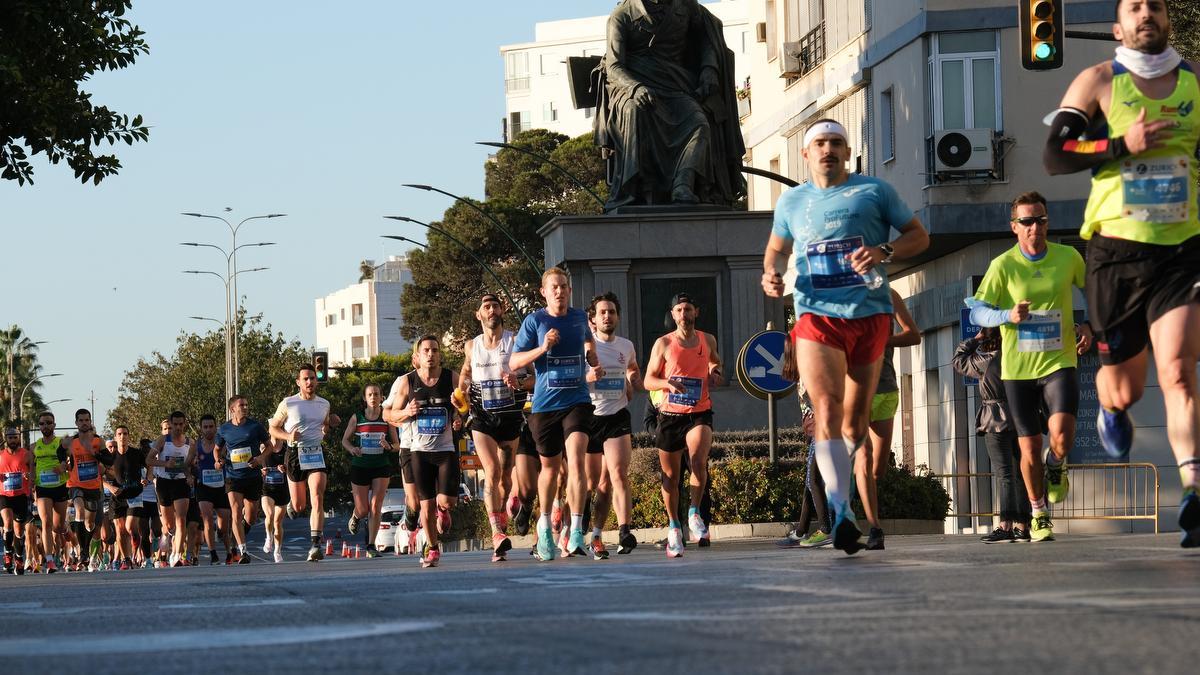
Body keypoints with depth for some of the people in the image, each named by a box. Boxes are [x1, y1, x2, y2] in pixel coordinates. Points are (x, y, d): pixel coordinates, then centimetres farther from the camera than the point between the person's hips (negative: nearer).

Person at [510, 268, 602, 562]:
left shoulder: (579, 317, 7)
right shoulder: (534, 321, -2)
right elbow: (514, 362, -5)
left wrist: (593, 359, 10)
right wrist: (542, 348, -18)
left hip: (577, 402, 0)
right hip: (544, 405, 0)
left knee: (575, 463, -19)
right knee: (550, 467, 13)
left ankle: (576, 531, -20)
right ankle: (545, 523, 38)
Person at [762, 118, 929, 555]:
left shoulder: (874, 191, 8)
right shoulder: (791, 201, 16)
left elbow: (919, 235, 10)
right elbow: (776, 248, 31)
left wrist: (883, 252, -10)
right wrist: (771, 273, 8)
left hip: (870, 313, 0)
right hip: (816, 317, 0)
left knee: (856, 421, 6)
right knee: (827, 409, -19)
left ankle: (833, 482, 32)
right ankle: (842, 514, -27)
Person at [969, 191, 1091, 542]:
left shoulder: (1069, 257, 0)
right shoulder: (1003, 265, -5)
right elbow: (977, 312, -6)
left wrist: (1087, 327, 4)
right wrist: (1008, 315, -25)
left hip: (1059, 362, 0)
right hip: (1018, 368, 0)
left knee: (1062, 434, -20)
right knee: (1030, 446, 3)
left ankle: (1056, 467, 17)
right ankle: (1039, 516, 23)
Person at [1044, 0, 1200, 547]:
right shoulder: (1098, 82, 1)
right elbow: (1054, 155, -8)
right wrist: (1122, 145, -19)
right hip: (1116, 253, 0)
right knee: (1125, 388, 9)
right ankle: (1111, 411, 47)